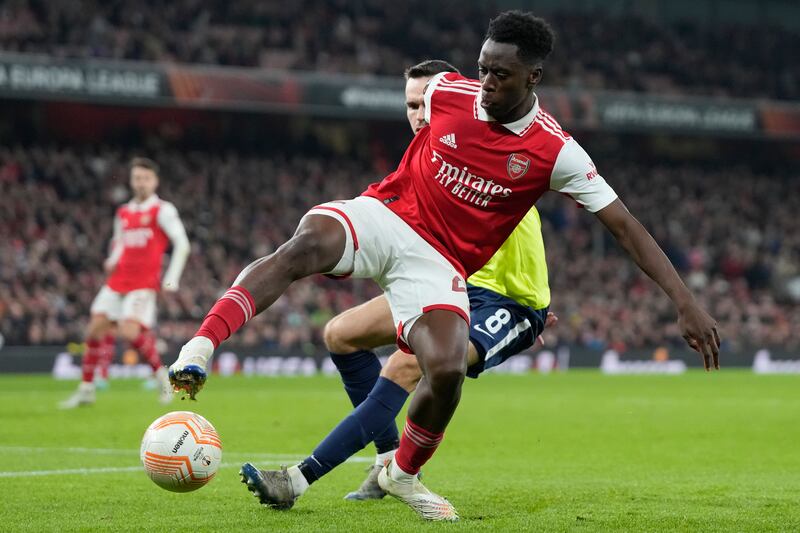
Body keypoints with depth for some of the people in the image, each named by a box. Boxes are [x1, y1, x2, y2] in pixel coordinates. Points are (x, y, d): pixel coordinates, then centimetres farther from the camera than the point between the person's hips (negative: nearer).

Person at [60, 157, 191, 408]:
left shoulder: (162, 211, -3)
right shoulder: (123, 213, 15)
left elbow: (182, 244, -8)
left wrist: (172, 279, -15)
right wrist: (112, 260, 7)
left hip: (144, 282, -6)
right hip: (117, 280, 6)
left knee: (129, 331, -21)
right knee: (96, 327, -3)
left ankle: (162, 375, 1)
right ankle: (86, 389, 5)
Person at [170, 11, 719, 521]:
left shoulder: (556, 153, -11)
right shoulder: (445, 93, -5)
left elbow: (625, 225, -9)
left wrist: (687, 304, -14)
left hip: (441, 264, -1)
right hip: (384, 216, 1)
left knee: (447, 369, -26)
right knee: (308, 243, -35)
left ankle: (403, 474, 5)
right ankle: (199, 349, -44)